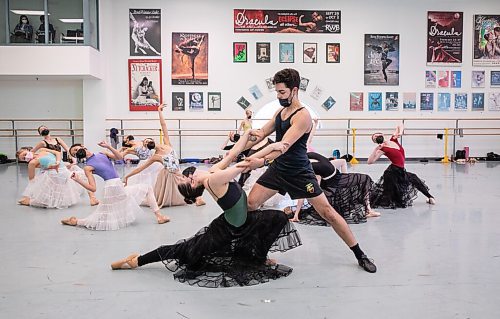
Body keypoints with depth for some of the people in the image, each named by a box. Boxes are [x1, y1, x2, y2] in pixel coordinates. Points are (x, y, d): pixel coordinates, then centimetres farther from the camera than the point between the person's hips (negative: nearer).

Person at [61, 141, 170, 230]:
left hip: (121, 188, 6)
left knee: (148, 188, 9)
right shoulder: (88, 167, -3)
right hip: (111, 189, -6)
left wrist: (108, 146, -6)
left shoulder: (102, 153, 12)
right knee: (102, 222, -2)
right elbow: (93, 188, -10)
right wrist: (78, 180, -16)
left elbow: (119, 157, 1)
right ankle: (75, 221, 17)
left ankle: (159, 216, 6)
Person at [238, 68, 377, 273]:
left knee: (327, 212, -4)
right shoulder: (280, 111, 6)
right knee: (250, 204, 1)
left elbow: (285, 145, -31)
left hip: (299, 173, -7)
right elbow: (261, 134, 12)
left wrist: (263, 161, -47)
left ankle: (360, 256, 8)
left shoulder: (302, 116, -19)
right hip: (277, 168, 7)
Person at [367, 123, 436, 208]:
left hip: (401, 171, 8)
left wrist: (400, 132, -6)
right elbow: (370, 161, -27)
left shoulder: (393, 140, 2)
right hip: (393, 172, -8)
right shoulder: (382, 149, -16)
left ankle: (430, 197, 37)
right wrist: (376, 149, -32)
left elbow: (400, 125, 15)